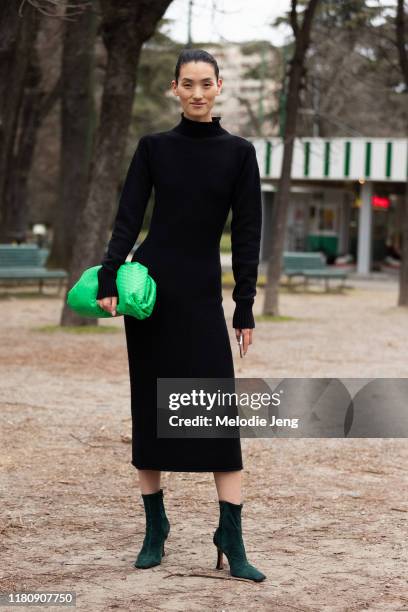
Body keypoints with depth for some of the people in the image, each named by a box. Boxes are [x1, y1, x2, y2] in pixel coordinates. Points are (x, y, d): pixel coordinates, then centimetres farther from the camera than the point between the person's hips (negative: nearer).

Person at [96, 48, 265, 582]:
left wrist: (245, 309, -4)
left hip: (203, 294, -1)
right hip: (149, 288, 1)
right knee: (150, 408, 5)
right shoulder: (154, 147, 4)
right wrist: (107, 280, -14)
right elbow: (128, 219, 0)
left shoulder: (238, 152, 2)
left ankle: (232, 539, -4)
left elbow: (246, 234, 0)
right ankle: (155, 527, 15)